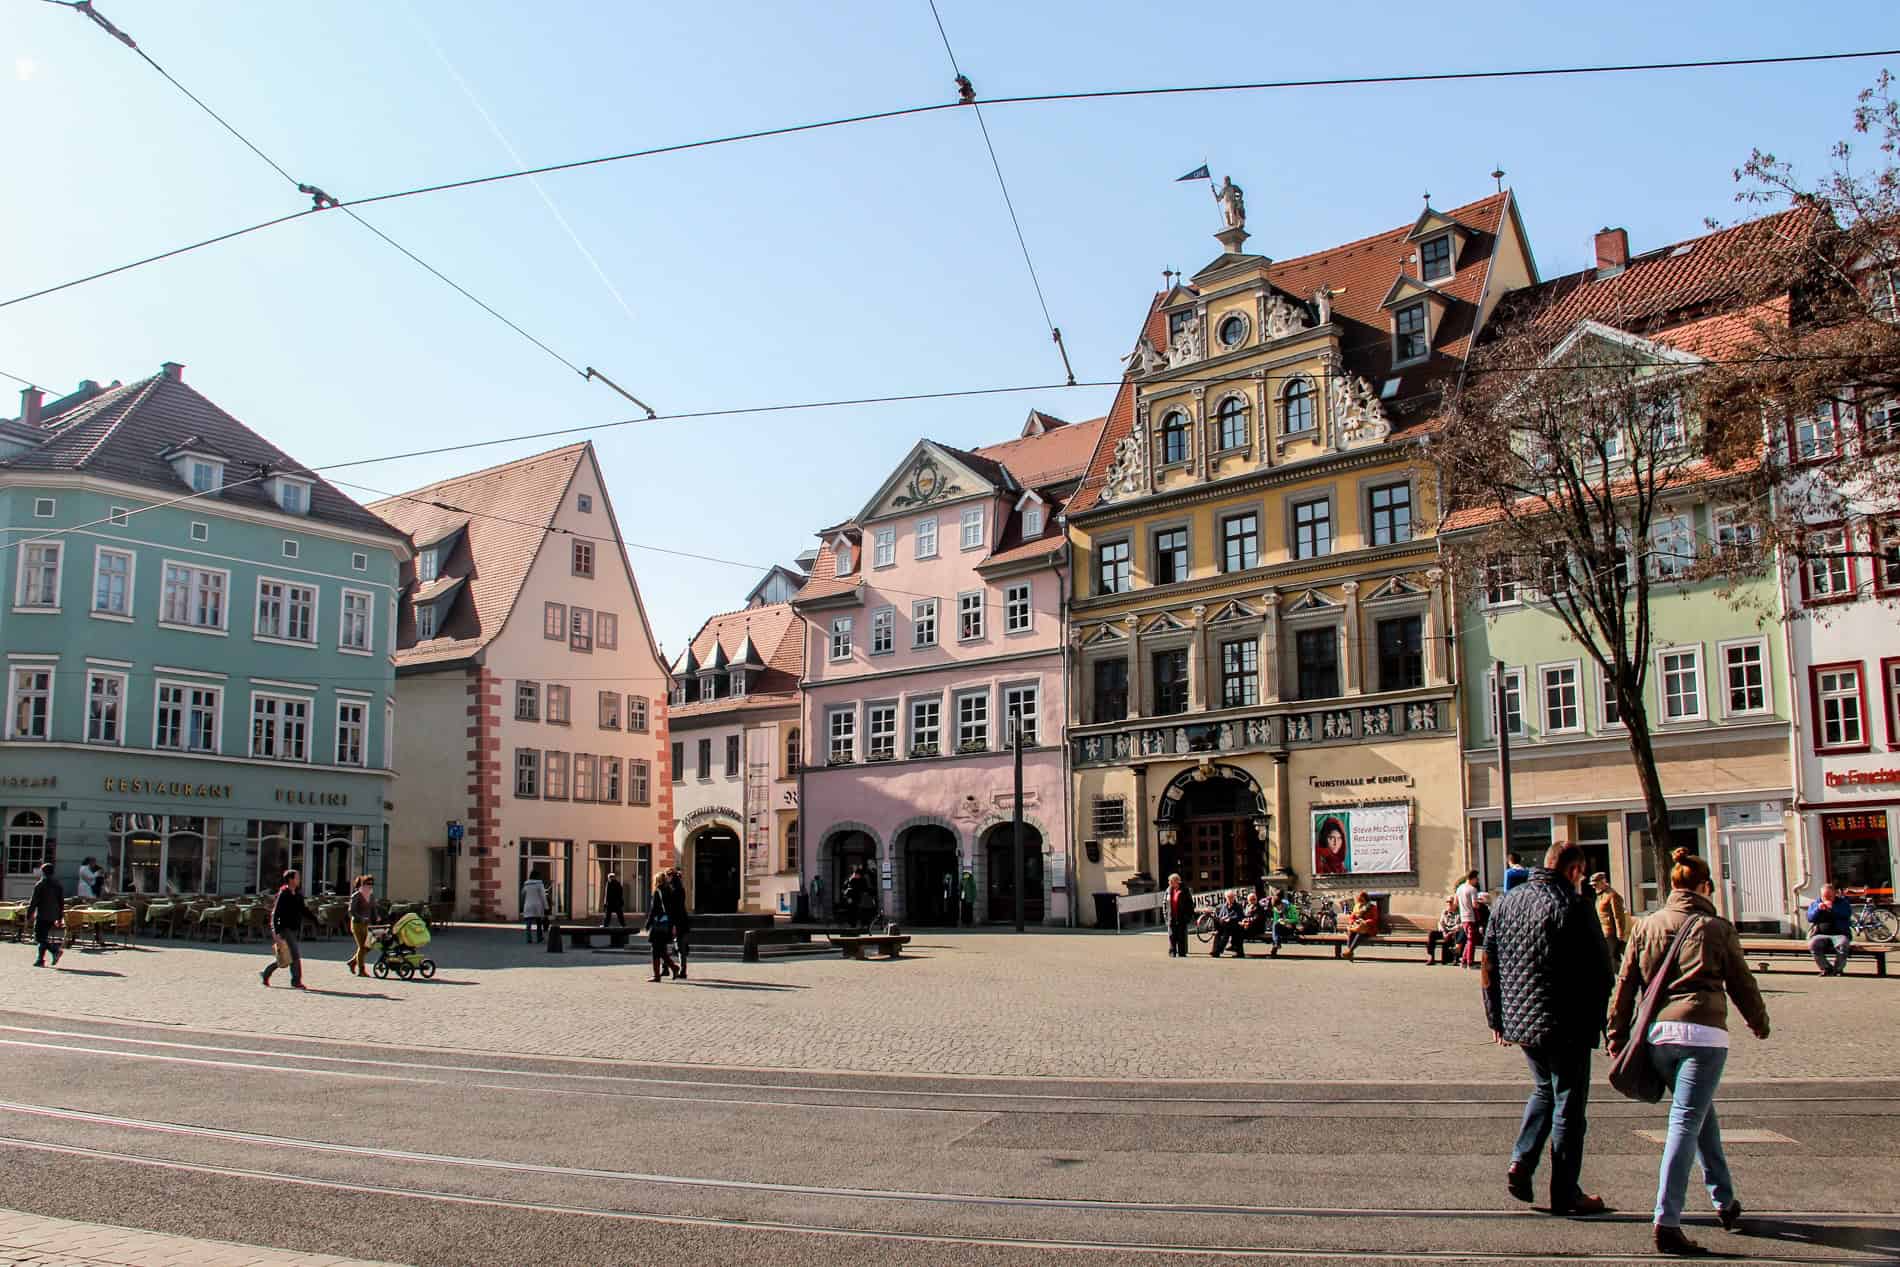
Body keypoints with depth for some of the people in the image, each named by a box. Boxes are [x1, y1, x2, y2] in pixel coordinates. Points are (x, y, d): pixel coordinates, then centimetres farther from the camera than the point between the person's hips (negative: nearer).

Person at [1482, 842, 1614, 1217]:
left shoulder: (1506, 902, 7)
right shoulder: (1574, 906, -13)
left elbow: (1489, 966, 11)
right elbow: (1599, 972, -13)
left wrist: (1496, 1018, 17)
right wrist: (1600, 1022, -4)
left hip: (1519, 1022, 6)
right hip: (1566, 1026, -6)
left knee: (1544, 1089, 24)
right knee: (1568, 1105, 5)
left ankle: (1521, 1162, 10)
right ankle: (1565, 1193, 11)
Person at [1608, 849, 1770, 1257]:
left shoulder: (1646, 926, 11)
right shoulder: (1718, 929, 3)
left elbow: (1625, 984, 10)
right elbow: (1742, 983, 13)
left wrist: (1617, 1036, 15)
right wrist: (1759, 1022, 31)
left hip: (1658, 1034, 4)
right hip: (1703, 1032, -4)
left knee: (1701, 1115, 23)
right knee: (1686, 1123, -7)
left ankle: (1725, 1203, 34)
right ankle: (1667, 1223, -12)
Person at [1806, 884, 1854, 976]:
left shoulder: (1842, 902, 14)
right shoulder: (1814, 904, 18)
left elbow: (1848, 914, -4)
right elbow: (1810, 918, 5)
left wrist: (1833, 907, -16)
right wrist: (1818, 909, -12)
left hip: (1839, 934, -1)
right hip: (1821, 935, 1)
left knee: (1842, 945, -37)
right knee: (1812, 944, -33)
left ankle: (1838, 969, -12)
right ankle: (1826, 968, -12)